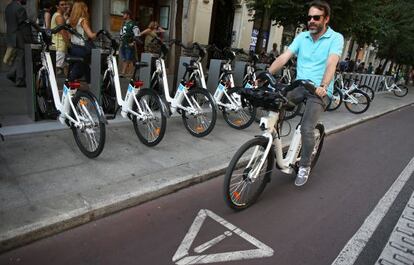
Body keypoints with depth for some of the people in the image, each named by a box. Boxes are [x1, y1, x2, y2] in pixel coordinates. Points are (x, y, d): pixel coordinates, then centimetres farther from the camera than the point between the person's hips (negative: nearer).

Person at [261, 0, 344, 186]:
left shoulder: (336, 38, -3)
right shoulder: (302, 37, 8)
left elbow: (331, 63, -19)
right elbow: (283, 57, -4)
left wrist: (323, 86, -35)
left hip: (319, 91, -4)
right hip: (299, 86, 4)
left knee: (306, 129, -21)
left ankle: (304, 166, 4)